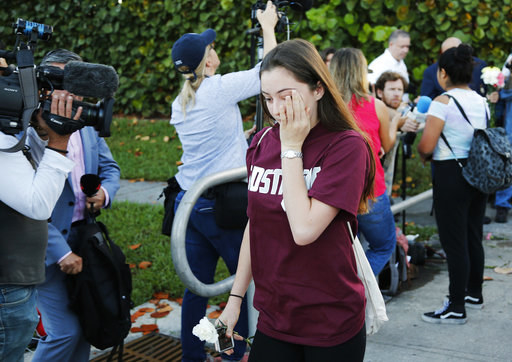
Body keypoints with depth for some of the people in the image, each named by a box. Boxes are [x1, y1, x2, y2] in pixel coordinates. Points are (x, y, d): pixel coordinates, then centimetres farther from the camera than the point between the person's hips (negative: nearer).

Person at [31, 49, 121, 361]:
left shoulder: (88, 125, 6)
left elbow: (110, 168, 17)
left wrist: (105, 192, -7)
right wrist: (61, 252, -20)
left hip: (84, 238, 7)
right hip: (48, 245, -7)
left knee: (86, 324, 14)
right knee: (65, 331, -7)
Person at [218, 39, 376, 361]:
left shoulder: (347, 146, -16)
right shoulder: (262, 143, 2)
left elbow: (304, 229, -25)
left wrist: (292, 148, -19)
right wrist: (235, 297, 11)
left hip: (331, 325, -5)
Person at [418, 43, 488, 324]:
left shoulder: (443, 102, -15)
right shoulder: (482, 102, 8)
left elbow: (426, 146, -18)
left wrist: (424, 155, 3)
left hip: (451, 174, -8)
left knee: (454, 242, -3)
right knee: (473, 236, 18)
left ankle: (456, 308, 2)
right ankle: (474, 292, 32)